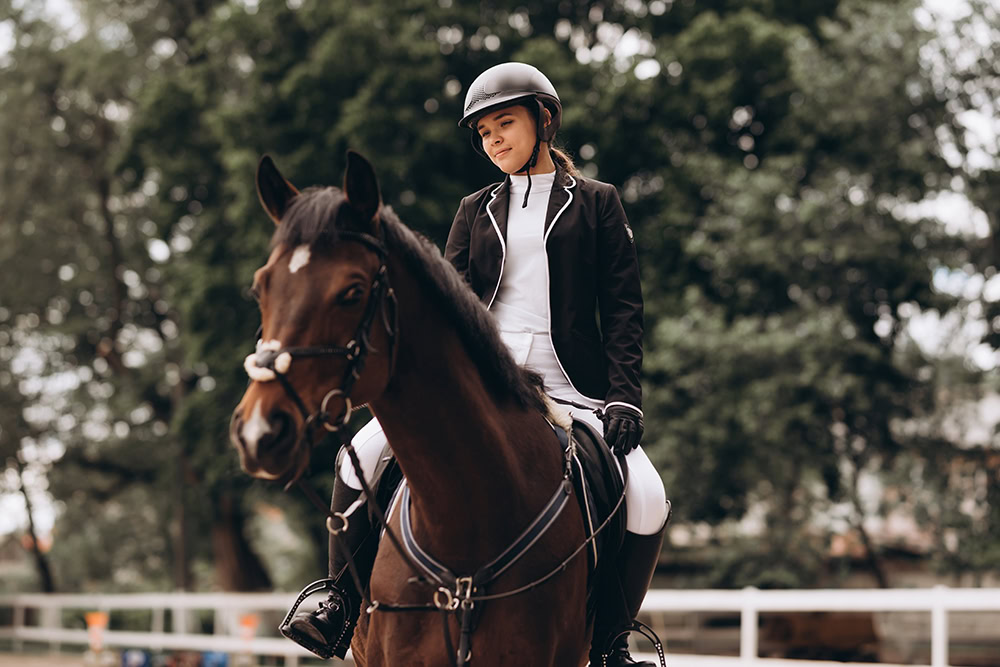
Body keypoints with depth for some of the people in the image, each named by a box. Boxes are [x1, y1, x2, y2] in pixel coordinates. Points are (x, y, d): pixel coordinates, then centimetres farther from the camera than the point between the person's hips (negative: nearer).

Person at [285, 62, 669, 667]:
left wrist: (625, 397, -11)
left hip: (567, 386, -3)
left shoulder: (598, 204, 9)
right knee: (364, 452, -16)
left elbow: (623, 309, 3)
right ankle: (343, 605, -3)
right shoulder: (476, 212, 17)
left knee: (649, 501, -24)